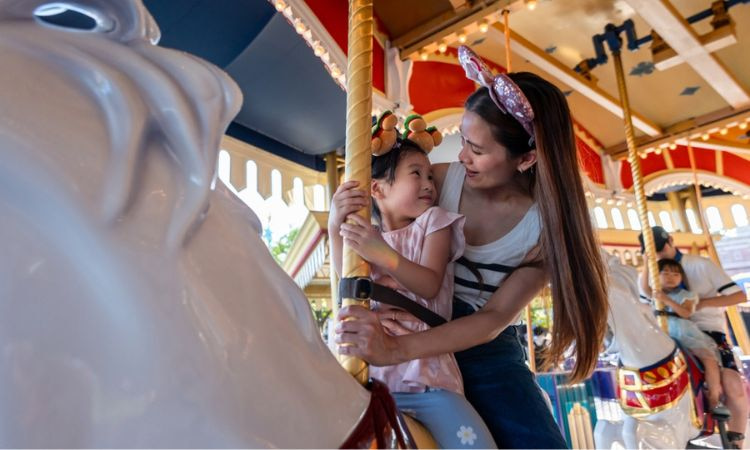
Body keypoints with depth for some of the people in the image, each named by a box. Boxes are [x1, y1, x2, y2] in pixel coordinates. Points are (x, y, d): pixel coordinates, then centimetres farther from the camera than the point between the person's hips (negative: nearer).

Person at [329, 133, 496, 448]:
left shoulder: (434, 221, 5)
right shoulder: (366, 236, 10)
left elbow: (430, 285, -10)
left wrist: (385, 255, -25)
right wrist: (335, 227, -19)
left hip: (429, 377, -1)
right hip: (371, 376, 2)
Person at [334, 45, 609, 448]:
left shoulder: (547, 225, -12)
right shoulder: (440, 180, -10)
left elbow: (495, 318, -19)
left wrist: (397, 349, -32)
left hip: (484, 348, 1)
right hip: (412, 327, 0)